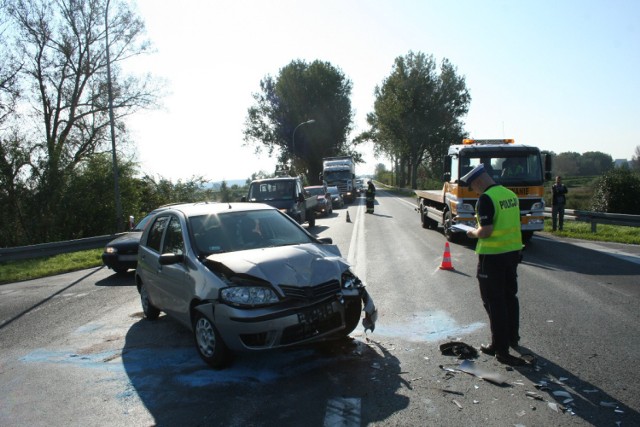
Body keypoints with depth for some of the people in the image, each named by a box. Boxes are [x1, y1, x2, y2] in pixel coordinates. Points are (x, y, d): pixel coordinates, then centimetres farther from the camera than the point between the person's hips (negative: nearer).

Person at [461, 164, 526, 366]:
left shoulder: (486, 198, -18)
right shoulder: (511, 194, 7)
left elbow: (486, 231, -24)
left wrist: (474, 233, -4)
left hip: (492, 255, -8)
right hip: (513, 251, 8)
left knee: (494, 301, 2)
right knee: (510, 296, 21)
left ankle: (500, 347, 9)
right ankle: (512, 338, 35)